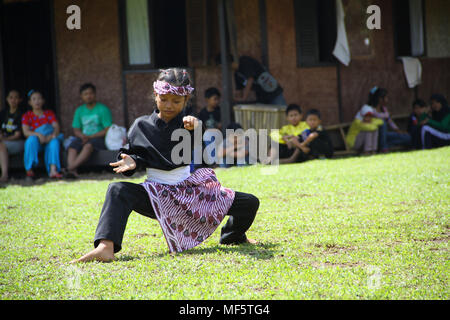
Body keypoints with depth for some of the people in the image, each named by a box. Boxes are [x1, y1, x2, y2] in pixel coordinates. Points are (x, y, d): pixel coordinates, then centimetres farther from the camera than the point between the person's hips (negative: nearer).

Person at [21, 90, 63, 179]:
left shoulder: (49, 113, 12)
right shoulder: (27, 116, 8)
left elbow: (56, 127, -3)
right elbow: (25, 132, -8)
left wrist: (53, 135, -27)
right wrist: (38, 134, -27)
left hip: (48, 141, 1)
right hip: (35, 143, -1)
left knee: (55, 141, -33)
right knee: (32, 139, -35)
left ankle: (53, 170, -48)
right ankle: (29, 170, -32)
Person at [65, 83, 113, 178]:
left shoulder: (103, 109, 2)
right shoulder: (79, 110, 17)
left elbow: (108, 130, -5)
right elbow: (76, 130, 14)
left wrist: (90, 137, -13)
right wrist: (83, 136, -10)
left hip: (99, 139, -4)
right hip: (84, 138, 4)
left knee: (89, 145, -38)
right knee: (72, 146, -29)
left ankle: (70, 167, -51)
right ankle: (73, 171, -51)